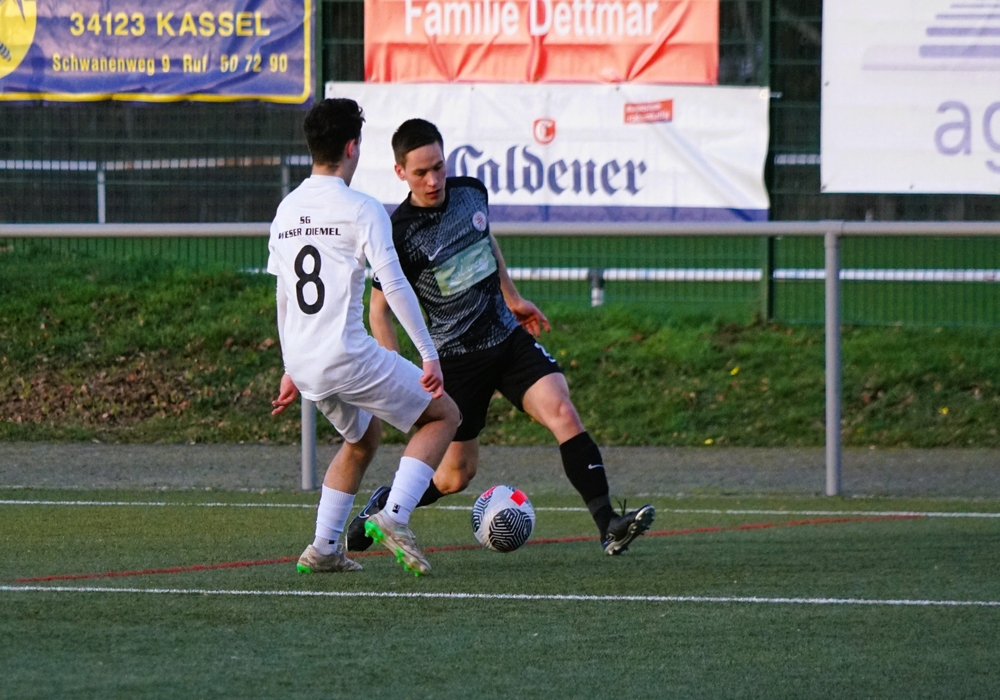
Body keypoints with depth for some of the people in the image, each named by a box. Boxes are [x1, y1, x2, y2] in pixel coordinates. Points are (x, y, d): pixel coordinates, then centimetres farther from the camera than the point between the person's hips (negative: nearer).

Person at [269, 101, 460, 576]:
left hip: (303, 362, 7)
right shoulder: (361, 210, -8)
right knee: (443, 415, 8)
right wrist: (429, 354, -11)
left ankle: (324, 547, 20)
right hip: (349, 356, -7)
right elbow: (394, 286, -15)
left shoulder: (286, 210, 13)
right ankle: (394, 517, -9)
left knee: (362, 437, 30)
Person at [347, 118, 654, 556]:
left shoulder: (471, 192, -1)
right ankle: (382, 506, 32)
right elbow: (379, 310, -9)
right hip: (457, 356, -4)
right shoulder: (400, 233, -16)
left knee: (561, 411, -18)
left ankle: (609, 525, -24)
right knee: (456, 474, 3)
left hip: (509, 337, 4)